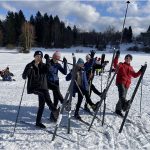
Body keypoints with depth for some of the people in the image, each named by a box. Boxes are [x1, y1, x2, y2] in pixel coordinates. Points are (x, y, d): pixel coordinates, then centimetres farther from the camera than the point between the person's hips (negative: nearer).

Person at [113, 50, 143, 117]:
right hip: (120, 82, -6)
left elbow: (135, 75, 22)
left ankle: (118, 110, 22)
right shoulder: (121, 65, 5)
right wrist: (117, 57, -25)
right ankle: (124, 103, -57)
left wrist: (141, 71, 11)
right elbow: (115, 65, -16)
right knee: (122, 94, -33)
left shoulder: (131, 68, 22)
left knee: (122, 97, 9)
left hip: (127, 84, 6)